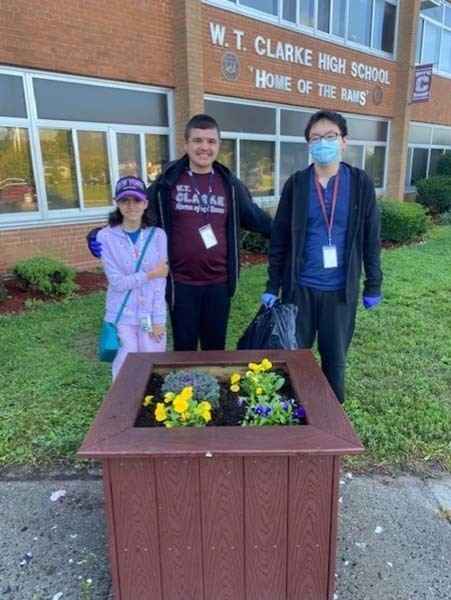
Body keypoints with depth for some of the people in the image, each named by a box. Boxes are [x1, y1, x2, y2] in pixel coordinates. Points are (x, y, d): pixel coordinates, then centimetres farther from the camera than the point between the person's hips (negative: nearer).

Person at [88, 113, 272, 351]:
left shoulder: (229, 183, 4)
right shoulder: (168, 181, -2)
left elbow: (254, 217, 13)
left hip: (218, 283, 2)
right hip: (181, 283, -1)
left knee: (215, 347, 16)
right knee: (184, 348, 12)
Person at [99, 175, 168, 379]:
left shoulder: (157, 235, -2)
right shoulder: (106, 236, -8)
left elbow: (160, 282, -5)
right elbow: (117, 282, -11)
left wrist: (158, 318, -7)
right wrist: (150, 274, -11)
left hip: (152, 315, 2)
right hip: (122, 317, -1)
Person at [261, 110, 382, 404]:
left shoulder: (360, 183, -1)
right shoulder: (296, 184, -1)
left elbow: (371, 239, 2)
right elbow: (279, 238, 0)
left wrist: (373, 285, 3)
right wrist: (272, 285, -1)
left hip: (341, 289, 0)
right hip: (300, 287, 0)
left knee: (335, 356, 13)